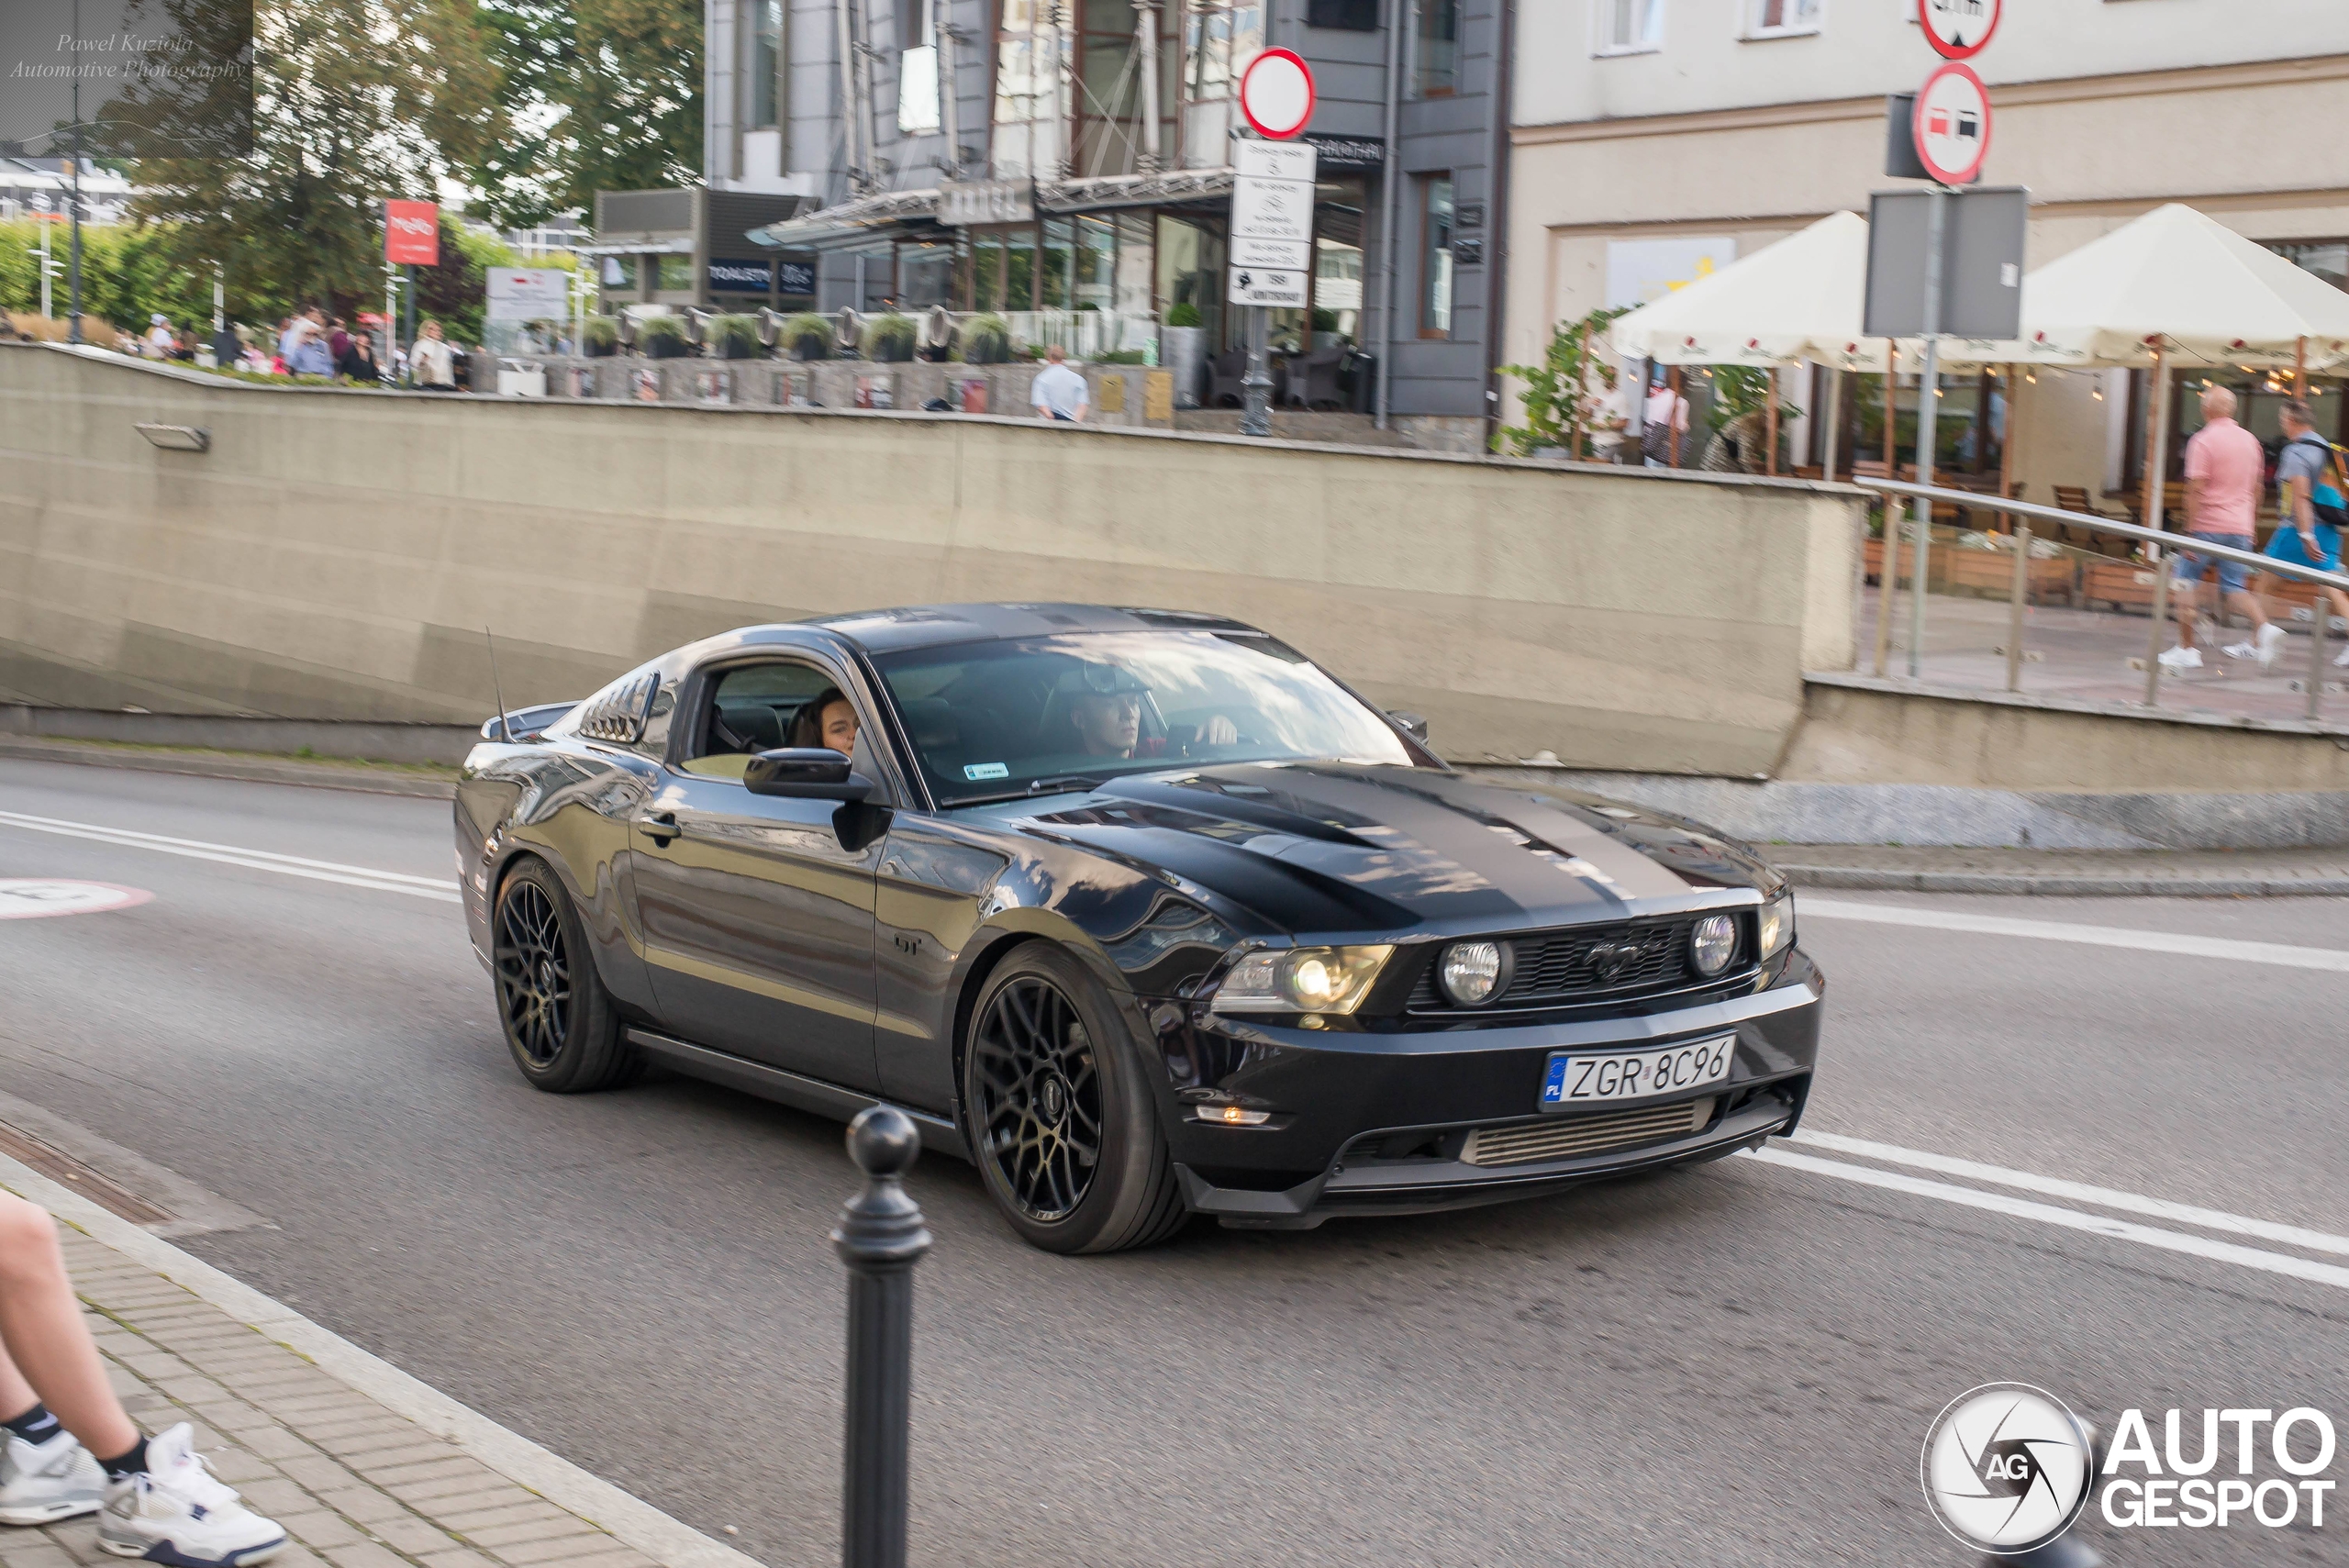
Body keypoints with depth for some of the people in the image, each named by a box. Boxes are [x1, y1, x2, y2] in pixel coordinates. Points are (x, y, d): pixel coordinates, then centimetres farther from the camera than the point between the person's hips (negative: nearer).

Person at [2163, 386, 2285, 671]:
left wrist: (2190, 532, -13)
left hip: (2208, 525, -6)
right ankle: (2264, 627, -13)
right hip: (2240, 527, 6)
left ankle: (2187, 649, 5)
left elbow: (2196, 490, -15)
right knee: (2234, 587, 11)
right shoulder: (2251, 441, 10)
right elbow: (2256, 489, 17)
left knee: (2188, 583, 6)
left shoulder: (2204, 440, -10)